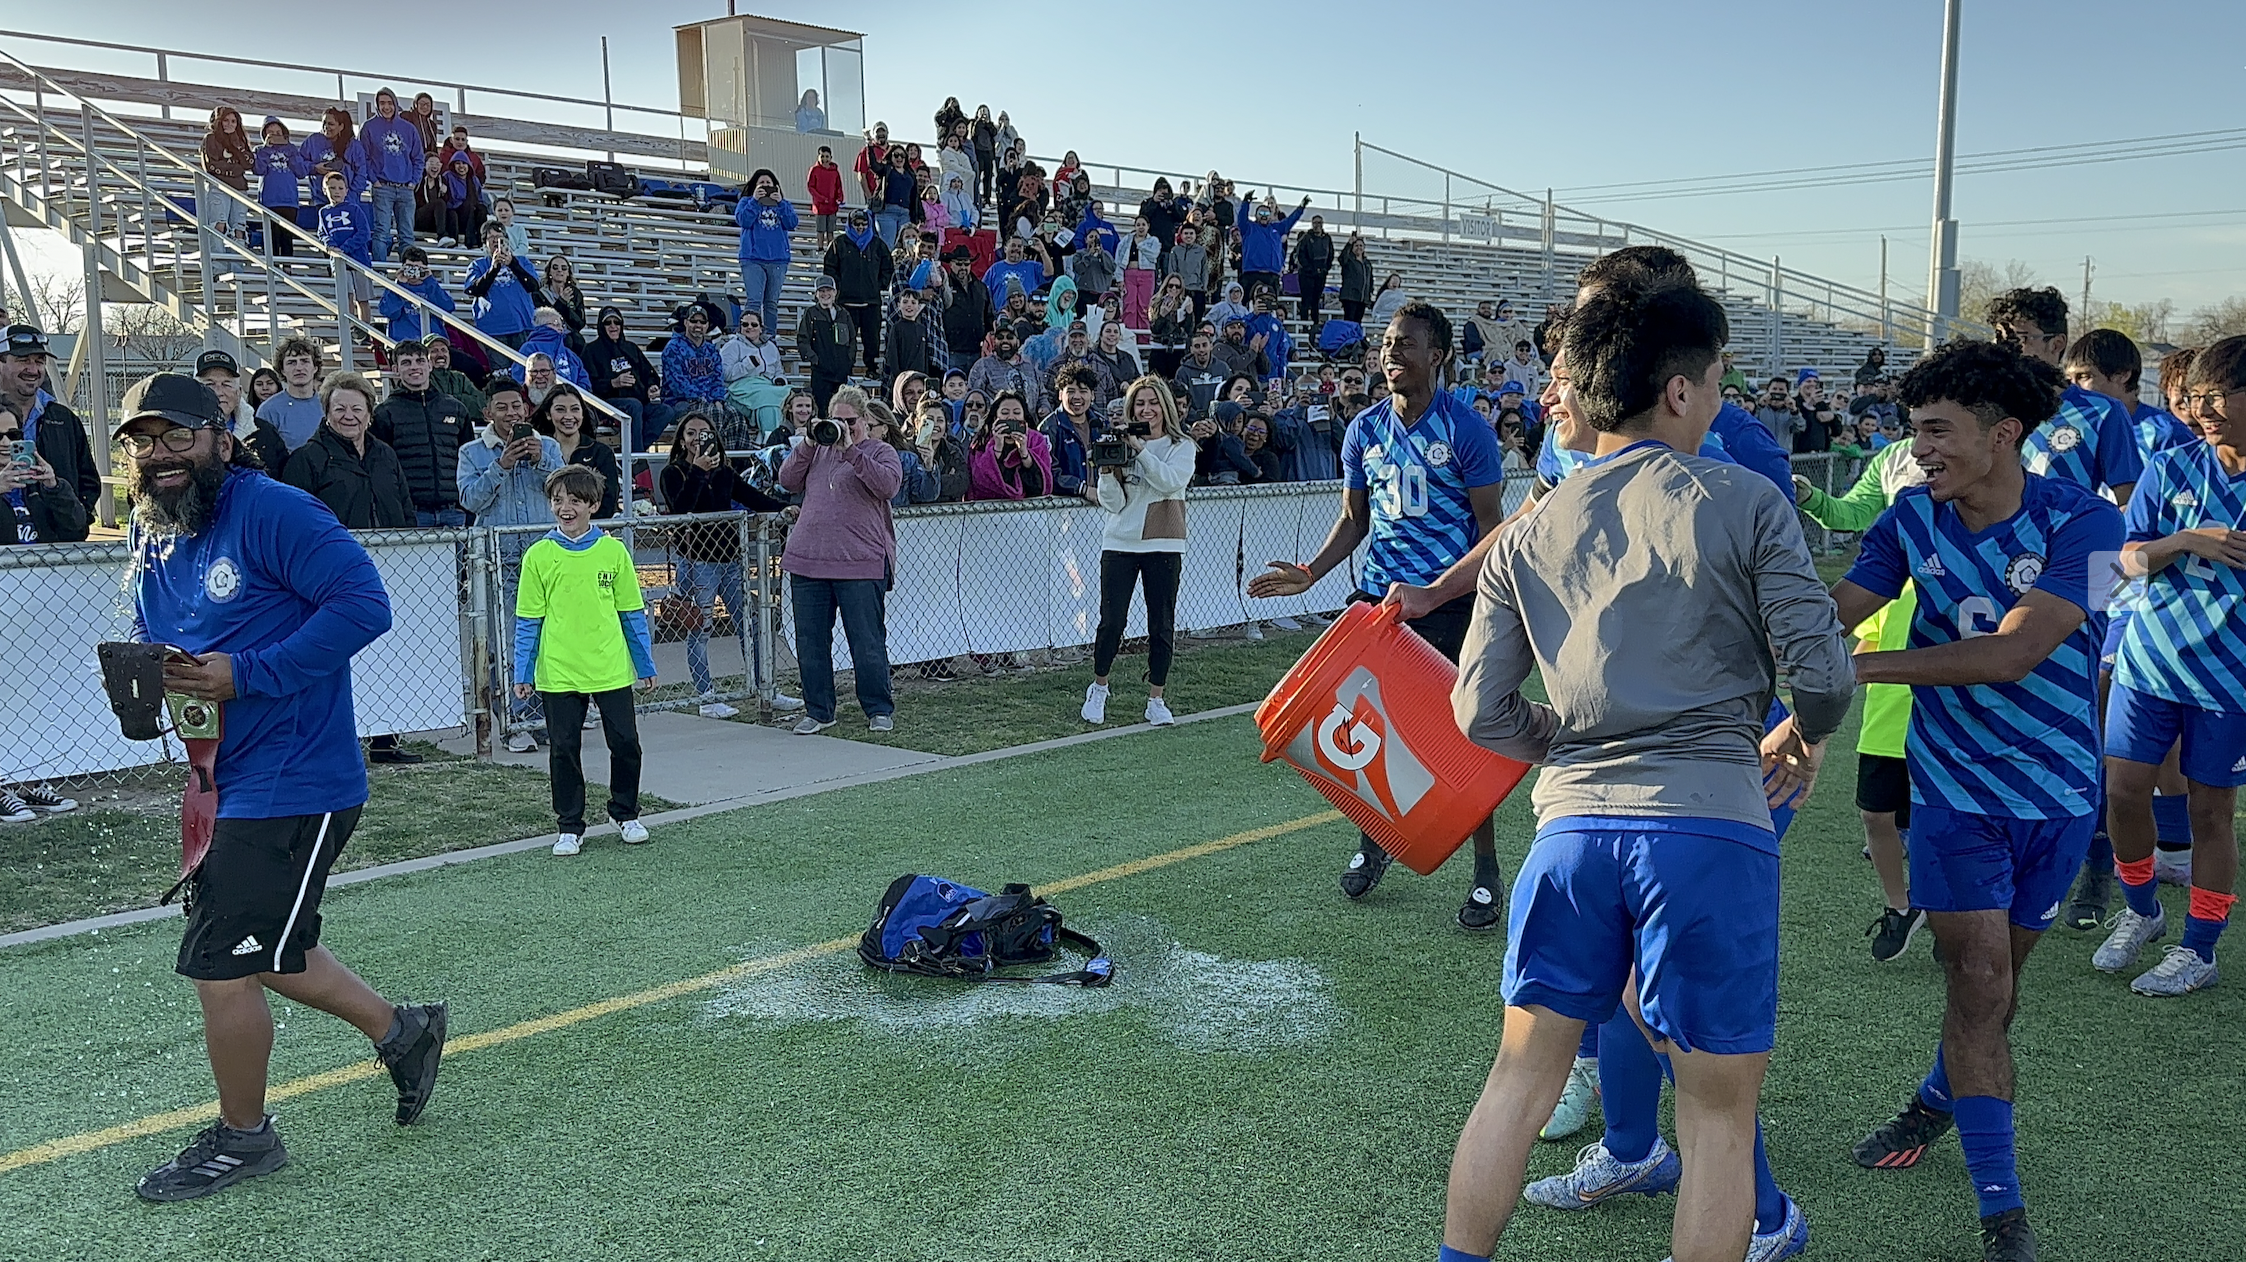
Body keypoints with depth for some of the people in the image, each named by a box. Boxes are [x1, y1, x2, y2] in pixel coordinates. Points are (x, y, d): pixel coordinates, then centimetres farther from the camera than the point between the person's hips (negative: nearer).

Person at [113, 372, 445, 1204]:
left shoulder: (271, 512, -18)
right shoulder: (149, 539, 9)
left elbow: (363, 602, -25)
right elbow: (150, 637, 21)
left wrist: (245, 674, -27)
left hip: (292, 783, -9)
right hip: (225, 783, 10)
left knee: (221, 967, -2)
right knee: (264, 952, 22)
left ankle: (242, 1137, 21)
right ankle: (401, 1031, 40)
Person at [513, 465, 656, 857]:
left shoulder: (613, 551, 1)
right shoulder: (539, 555, -1)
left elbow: (632, 613, 7)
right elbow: (528, 620, 3)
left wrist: (646, 664, 9)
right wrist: (523, 673, 2)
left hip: (612, 670, 1)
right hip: (558, 673, 0)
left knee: (625, 743, 5)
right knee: (564, 749, 5)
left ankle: (626, 815, 26)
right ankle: (569, 827, 19)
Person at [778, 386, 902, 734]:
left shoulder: (880, 451, 5)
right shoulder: (818, 450, 18)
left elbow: (888, 485, -14)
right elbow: (788, 482, 9)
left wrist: (850, 451, -18)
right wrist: (808, 445, -3)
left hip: (861, 564, -5)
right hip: (808, 560, 5)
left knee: (867, 642, -1)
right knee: (810, 641, 8)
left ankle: (879, 710, 13)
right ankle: (818, 711, 19)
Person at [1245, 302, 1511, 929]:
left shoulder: (1465, 430, -7)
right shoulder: (1363, 431, 8)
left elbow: (1492, 526, -6)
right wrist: (1310, 574, 2)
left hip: (1451, 601, -5)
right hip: (1377, 595, 5)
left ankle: (1485, 876, 10)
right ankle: (1373, 841, 32)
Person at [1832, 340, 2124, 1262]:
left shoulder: (2080, 522, -17)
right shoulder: (1913, 515, -6)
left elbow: (2015, 651, -28)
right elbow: (1834, 614, -15)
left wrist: (1864, 665, -33)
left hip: (2055, 787, 0)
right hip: (1955, 782, 0)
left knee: (1998, 976, 15)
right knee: (1979, 980, -6)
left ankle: (1942, 1097, 44)